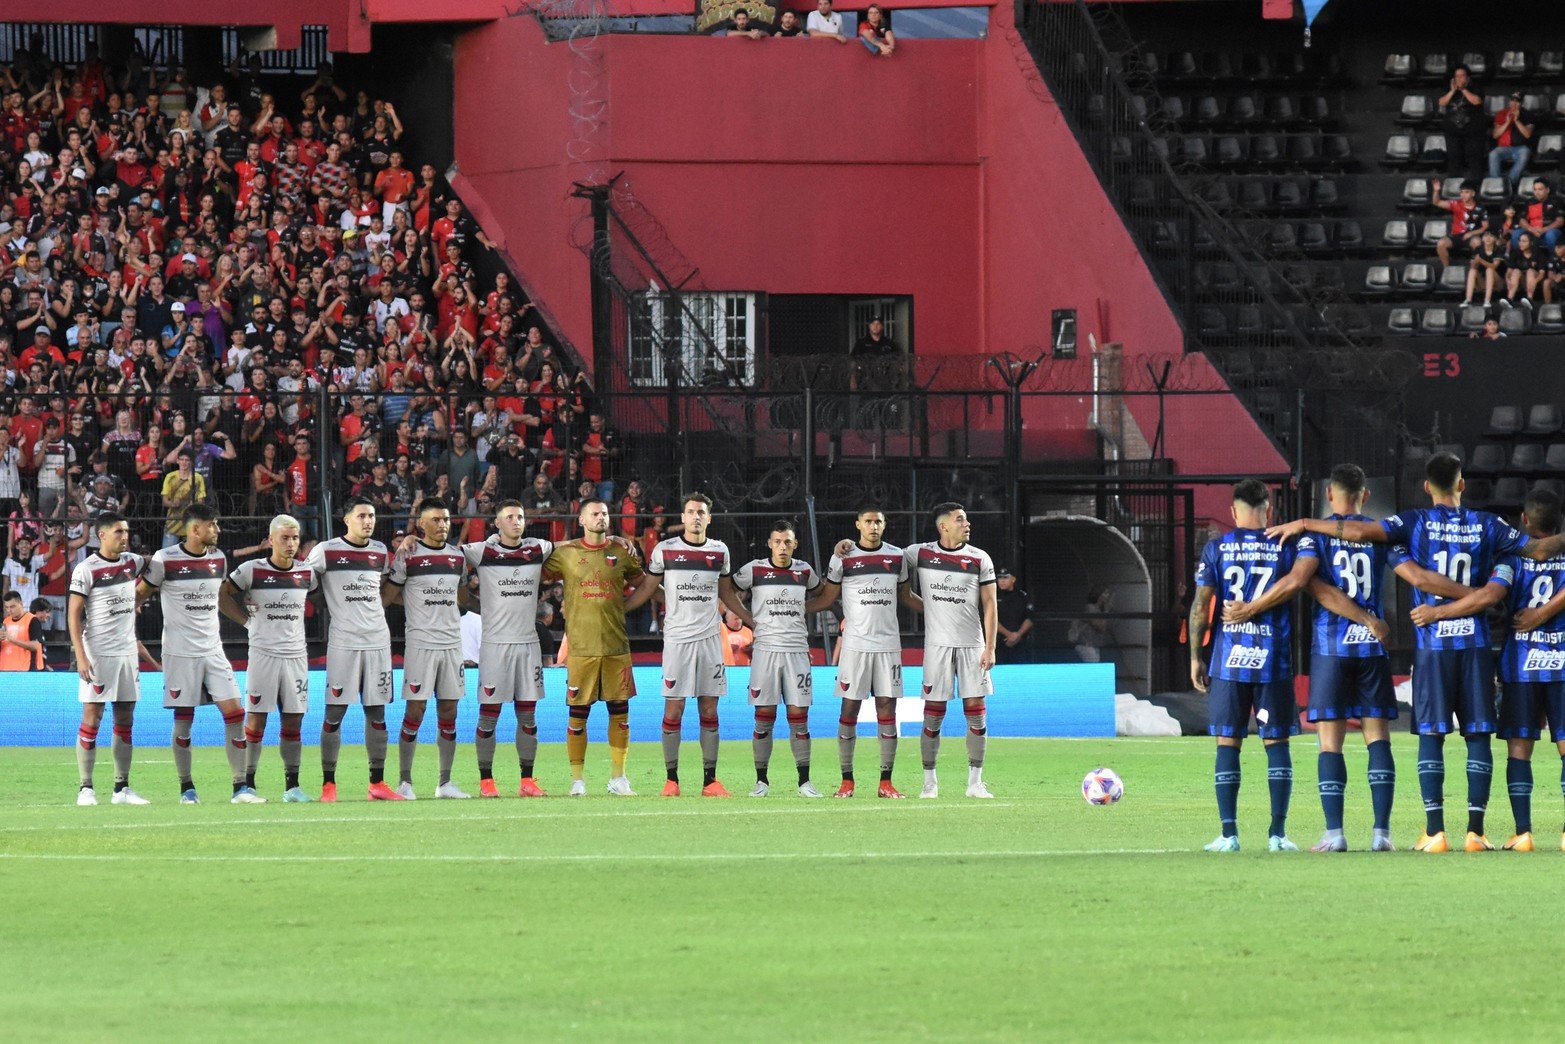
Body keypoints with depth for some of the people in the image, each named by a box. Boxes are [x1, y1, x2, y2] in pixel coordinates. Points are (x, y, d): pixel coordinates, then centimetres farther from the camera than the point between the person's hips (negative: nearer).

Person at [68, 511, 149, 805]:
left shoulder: (131, 562, 9)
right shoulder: (86, 570, -9)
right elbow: (74, 613, -9)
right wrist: (80, 656, -16)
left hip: (127, 651, 6)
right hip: (97, 654, -6)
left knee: (125, 720, 6)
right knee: (92, 718, -5)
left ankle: (122, 787, 10)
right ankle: (86, 788, -1)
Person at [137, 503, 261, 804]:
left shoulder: (218, 560, 8)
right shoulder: (165, 560, -8)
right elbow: (140, 593, 3)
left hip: (213, 651, 5)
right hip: (180, 652, -5)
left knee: (235, 711, -5)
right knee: (184, 720, -1)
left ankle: (240, 787, -1)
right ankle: (186, 788, 10)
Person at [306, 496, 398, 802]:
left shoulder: (380, 552, 11)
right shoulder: (326, 551, -4)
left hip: (377, 640, 5)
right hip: (342, 642, -5)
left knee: (377, 712, 5)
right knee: (335, 712, -5)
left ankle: (377, 783, 9)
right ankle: (328, 783, 0)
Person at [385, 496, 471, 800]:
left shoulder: (457, 555, 12)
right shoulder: (408, 555, -4)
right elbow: (387, 596, 0)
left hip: (452, 642, 5)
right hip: (420, 643, -5)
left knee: (449, 711, 6)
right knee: (415, 710, -6)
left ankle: (445, 783, 11)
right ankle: (404, 781, 0)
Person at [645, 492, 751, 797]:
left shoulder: (719, 552, 9)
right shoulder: (665, 550, 0)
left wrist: (754, 622, 19)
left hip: (709, 637, 3)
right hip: (677, 637, -3)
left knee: (709, 709, 3)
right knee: (674, 708, -4)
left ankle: (710, 780, 5)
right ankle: (671, 779, 2)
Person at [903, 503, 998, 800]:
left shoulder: (980, 559, 3)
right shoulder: (919, 553, 3)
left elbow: (989, 605, 3)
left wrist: (990, 648, -4)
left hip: (972, 644, 1)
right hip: (937, 642, -1)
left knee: (976, 713, -1)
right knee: (933, 714, -2)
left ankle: (975, 781, 6)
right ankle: (929, 782, 5)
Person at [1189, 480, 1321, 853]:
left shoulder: (1216, 549, 3)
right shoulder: (1286, 546, 3)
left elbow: (1200, 607, 0)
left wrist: (1195, 658, 7)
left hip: (1229, 658, 0)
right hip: (1274, 659, 0)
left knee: (1227, 744, 4)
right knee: (1277, 743, 6)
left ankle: (1229, 834, 0)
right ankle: (1278, 833, 1)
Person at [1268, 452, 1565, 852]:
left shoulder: (1416, 522, -3)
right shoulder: (1486, 525, 3)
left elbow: (1360, 531, -15)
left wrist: (1304, 525, -5)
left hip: (1432, 643, -1)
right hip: (1474, 641, 1)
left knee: (1431, 735, 1)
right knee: (1478, 735, 4)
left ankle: (1435, 831, -5)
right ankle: (1475, 830, -1)